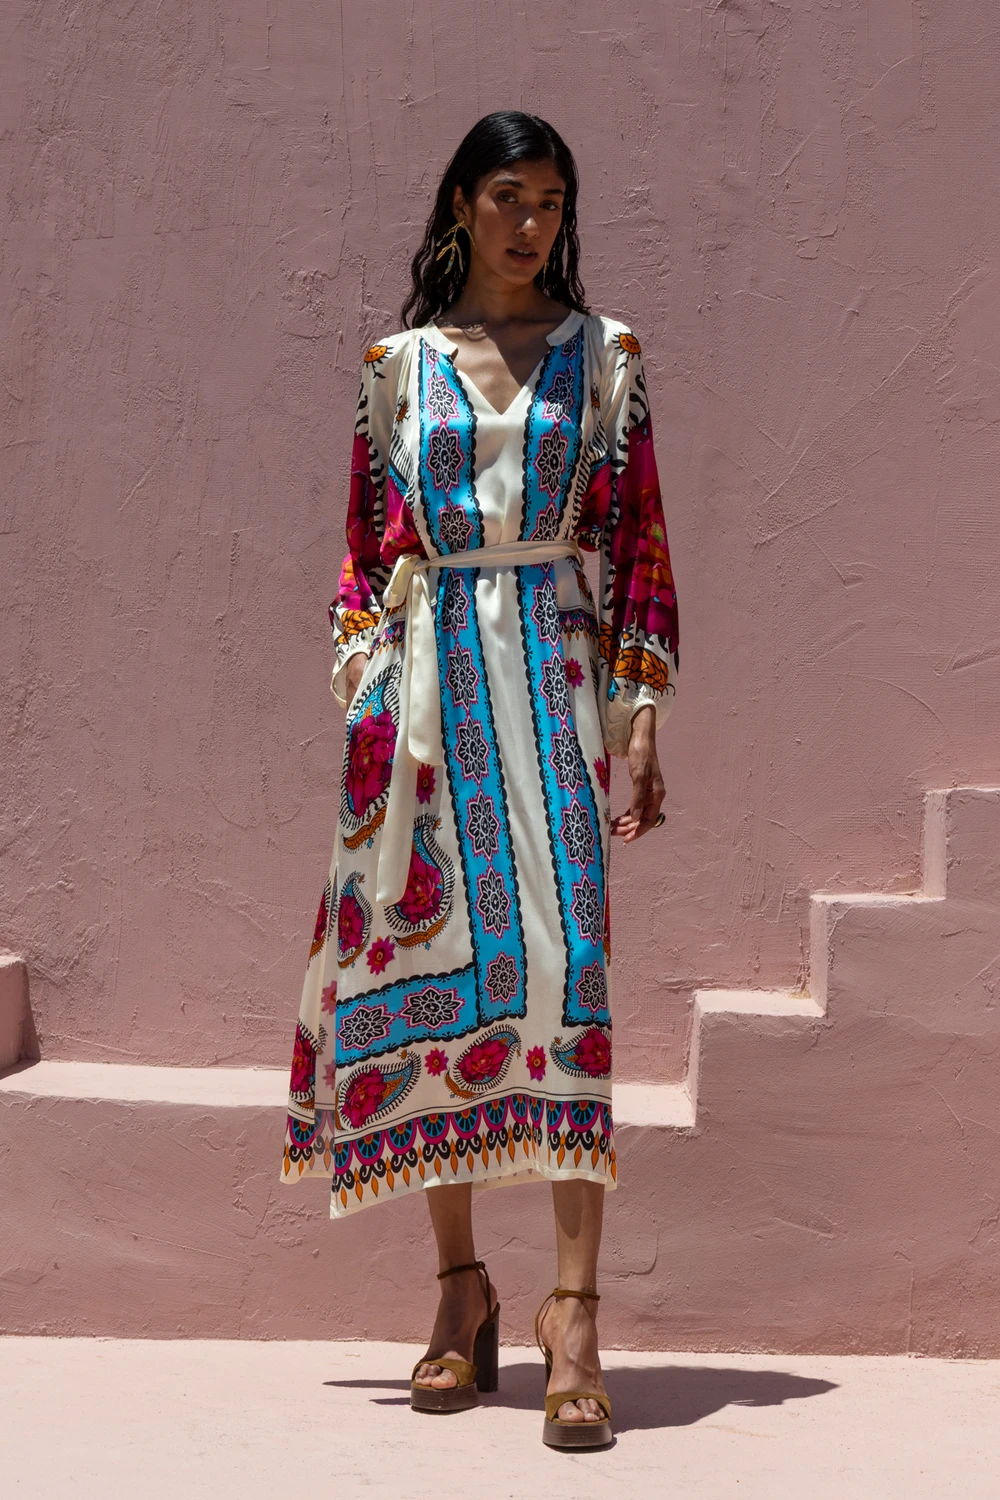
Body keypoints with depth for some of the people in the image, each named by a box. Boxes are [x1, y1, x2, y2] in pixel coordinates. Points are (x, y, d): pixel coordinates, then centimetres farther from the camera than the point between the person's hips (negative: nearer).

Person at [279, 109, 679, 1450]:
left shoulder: (603, 356, 10)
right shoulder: (399, 365, 13)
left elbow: (642, 545, 5)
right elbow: (367, 549, 12)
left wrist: (645, 715, -3)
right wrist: (362, 708, 3)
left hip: (558, 672, -2)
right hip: (427, 682, 2)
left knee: (563, 957, -13)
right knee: (428, 961, 1)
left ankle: (574, 1307, -13)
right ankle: (461, 1285, 13)